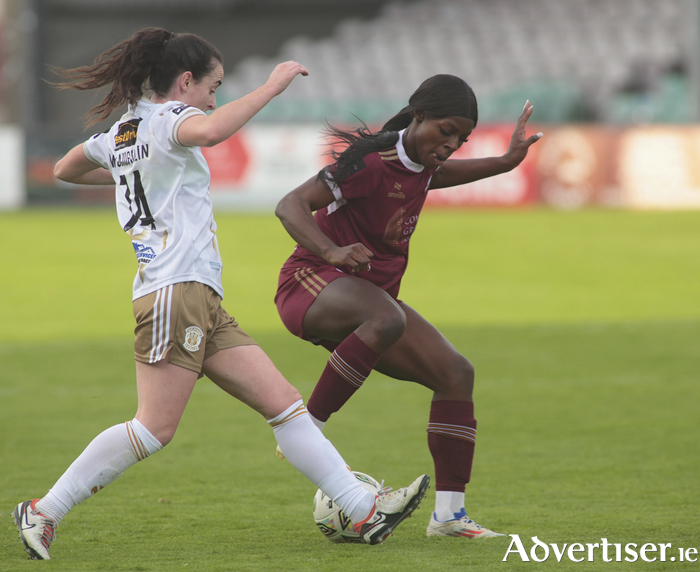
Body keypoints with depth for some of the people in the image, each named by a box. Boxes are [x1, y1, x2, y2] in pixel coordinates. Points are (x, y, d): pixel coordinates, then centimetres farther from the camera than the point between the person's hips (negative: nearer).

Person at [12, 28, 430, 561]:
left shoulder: (121, 131, 21)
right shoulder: (168, 117, -6)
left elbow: (65, 170, 37)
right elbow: (210, 131, -31)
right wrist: (272, 86, -22)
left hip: (203, 305, 10)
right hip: (177, 292, -10)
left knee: (283, 402, 2)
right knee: (156, 427, -12)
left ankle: (363, 511, -3)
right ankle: (44, 511, -4)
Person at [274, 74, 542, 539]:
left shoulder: (420, 163, 6)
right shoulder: (372, 160, -20)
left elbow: (442, 174, 34)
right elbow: (290, 205, -25)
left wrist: (507, 162, 22)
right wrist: (332, 251, -42)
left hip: (374, 292, 9)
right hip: (314, 281, -9)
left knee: (456, 373, -3)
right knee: (387, 319, -41)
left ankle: (448, 513, -2)